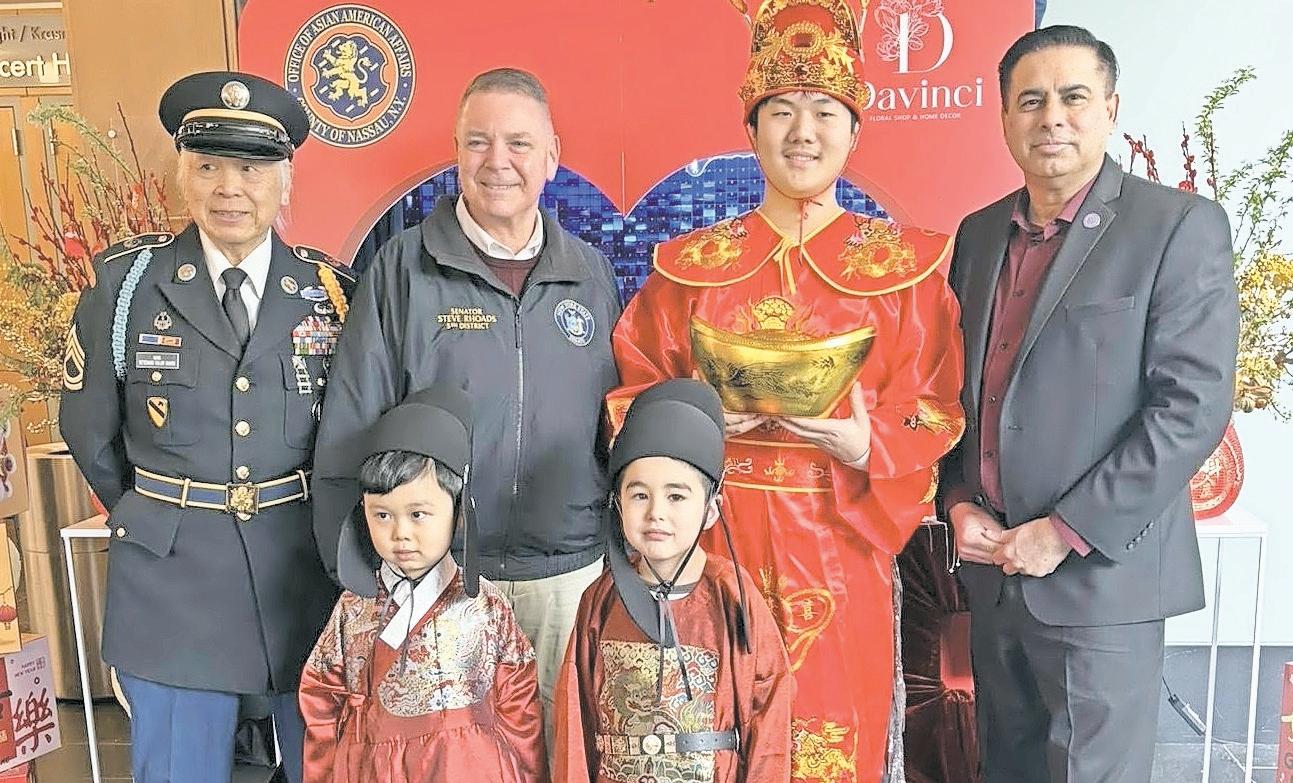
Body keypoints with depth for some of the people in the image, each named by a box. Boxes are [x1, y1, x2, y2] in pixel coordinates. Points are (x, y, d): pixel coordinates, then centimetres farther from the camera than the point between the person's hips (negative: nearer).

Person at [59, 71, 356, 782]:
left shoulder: (331, 290, -2)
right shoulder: (126, 280, -3)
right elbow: (89, 429, 8)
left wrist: (318, 519, 8)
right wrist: (151, 519, 13)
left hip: (308, 567, 1)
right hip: (171, 577, 0)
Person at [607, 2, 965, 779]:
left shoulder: (908, 265, 1)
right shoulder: (688, 267, 4)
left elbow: (940, 412, 1)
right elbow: (633, 393, 7)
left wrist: (869, 447, -17)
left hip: (840, 544, 0)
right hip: (717, 540, 1)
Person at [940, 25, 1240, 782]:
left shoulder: (1180, 226, -8)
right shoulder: (979, 232, 9)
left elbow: (1194, 407, -14)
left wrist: (1065, 532, -16)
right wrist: (960, 502, -1)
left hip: (1101, 574, -5)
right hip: (992, 568, 5)